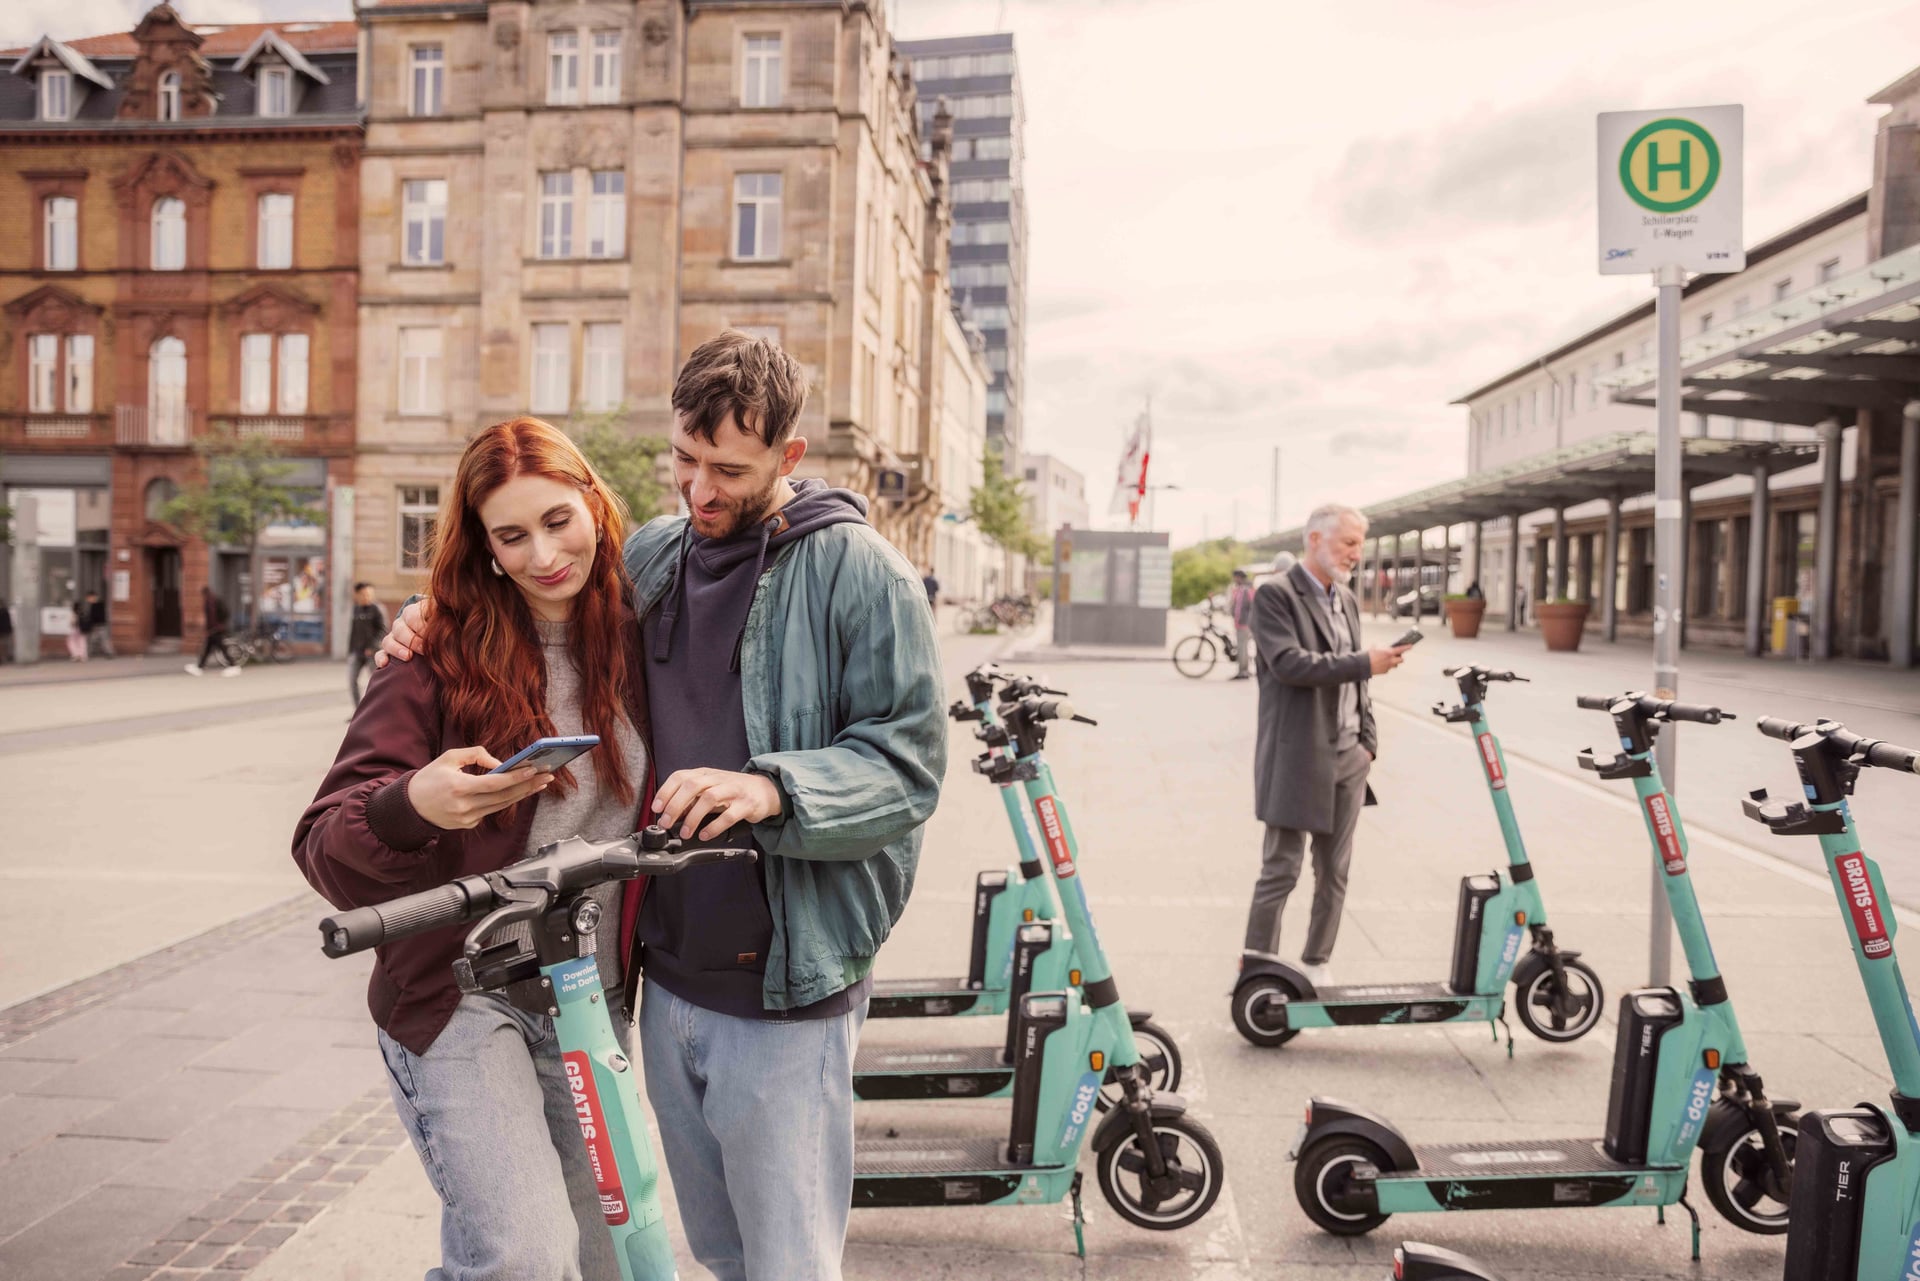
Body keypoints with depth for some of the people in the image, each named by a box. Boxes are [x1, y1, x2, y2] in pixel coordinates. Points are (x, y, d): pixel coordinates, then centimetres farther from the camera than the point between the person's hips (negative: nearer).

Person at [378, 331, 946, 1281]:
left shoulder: (858, 570, -10)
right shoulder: (649, 556, 7)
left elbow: (909, 761, -14)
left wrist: (772, 788, -30)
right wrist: (438, 620, 5)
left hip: (784, 993, -6)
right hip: (668, 979, 6)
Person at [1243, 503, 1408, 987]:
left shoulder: (1347, 601, 16)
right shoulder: (1275, 595, -8)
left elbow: (1354, 678, 19)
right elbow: (1289, 663, -21)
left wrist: (1368, 740, 11)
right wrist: (1365, 663, -22)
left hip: (1348, 758, 7)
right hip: (1297, 758, -7)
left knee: (1335, 871, 11)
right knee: (1281, 869, -3)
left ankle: (1316, 964, 23)